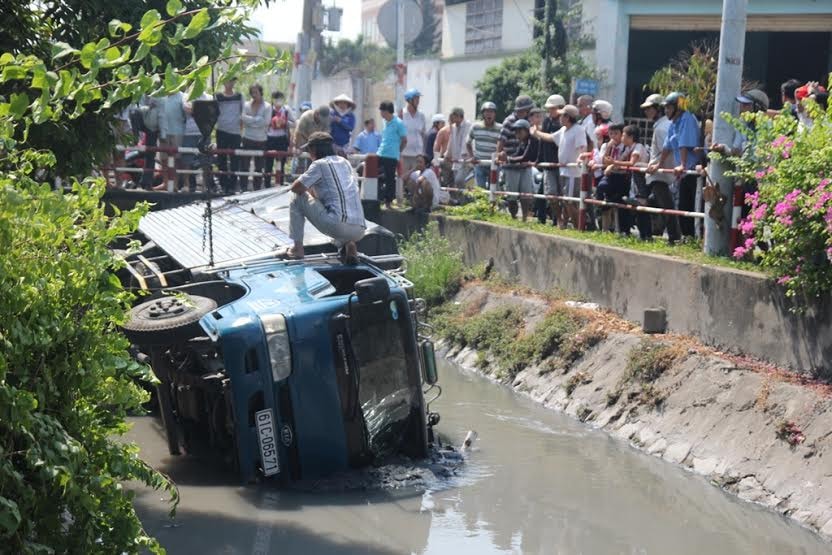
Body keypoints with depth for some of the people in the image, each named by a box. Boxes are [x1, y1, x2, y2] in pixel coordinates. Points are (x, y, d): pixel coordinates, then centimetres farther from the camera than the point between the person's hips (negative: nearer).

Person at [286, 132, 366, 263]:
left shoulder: (320, 164, 1)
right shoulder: (345, 162, 22)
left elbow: (296, 188, 0)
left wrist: (308, 190, 23)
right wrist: (315, 192, 34)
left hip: (337, 225, -6)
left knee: (297, 198, 12)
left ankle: (298, 248, 12)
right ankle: (347, 244, 11)